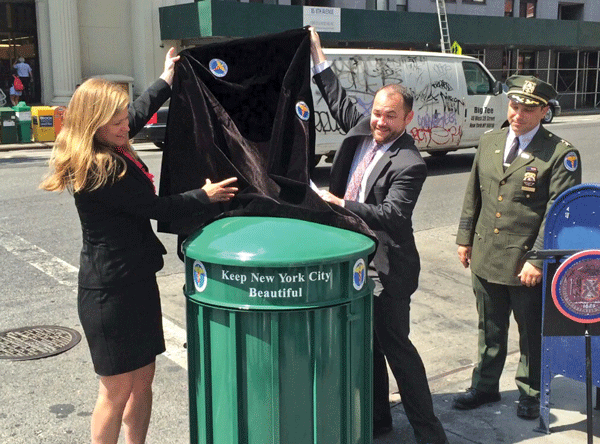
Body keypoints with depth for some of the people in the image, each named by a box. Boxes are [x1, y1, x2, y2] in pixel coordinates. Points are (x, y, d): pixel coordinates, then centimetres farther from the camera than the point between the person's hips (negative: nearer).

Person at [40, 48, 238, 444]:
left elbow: (140, 113, 25)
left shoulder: (108, 149, 5)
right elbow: (156, 207, -17)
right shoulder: (99, 172, -23)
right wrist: (205, 196, -2)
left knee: (143, 380, 16)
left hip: (136, 279, 10)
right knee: (117, 389, 3)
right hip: (110, 289, -10)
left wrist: (166, 81, 37)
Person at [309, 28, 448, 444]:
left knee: (395, 345, 0)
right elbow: (340, 101, 21)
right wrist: (318, 55, 22)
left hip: (387, 269, -8)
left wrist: (339, 204, -27)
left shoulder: (409, 163, -18)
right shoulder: (362, 129, 4)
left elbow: (392, 216, -26)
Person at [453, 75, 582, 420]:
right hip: (486, 258, 5)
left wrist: (537, 260, -17)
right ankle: (485, 387, 37)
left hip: (527, 265, -4)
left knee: (532, 334, 13)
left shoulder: (561, 154, -12)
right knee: (490, 330, 20)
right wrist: (465, 238, 11)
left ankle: (531, 394, 34)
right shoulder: (489, 142, 5)